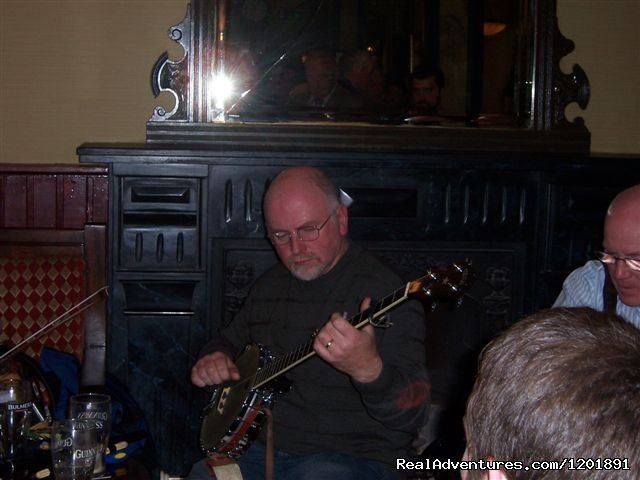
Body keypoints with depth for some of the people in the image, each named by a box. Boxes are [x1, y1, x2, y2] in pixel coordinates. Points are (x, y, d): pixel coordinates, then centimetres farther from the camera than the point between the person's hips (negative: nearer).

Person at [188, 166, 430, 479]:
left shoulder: (384, 293, -15)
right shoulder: (269, 285, 9)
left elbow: (412, 416, -22)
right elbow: (233, 338, 29)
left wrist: (369, 370, -42)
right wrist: (214, 358, 5)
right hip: (262, 447, 5)